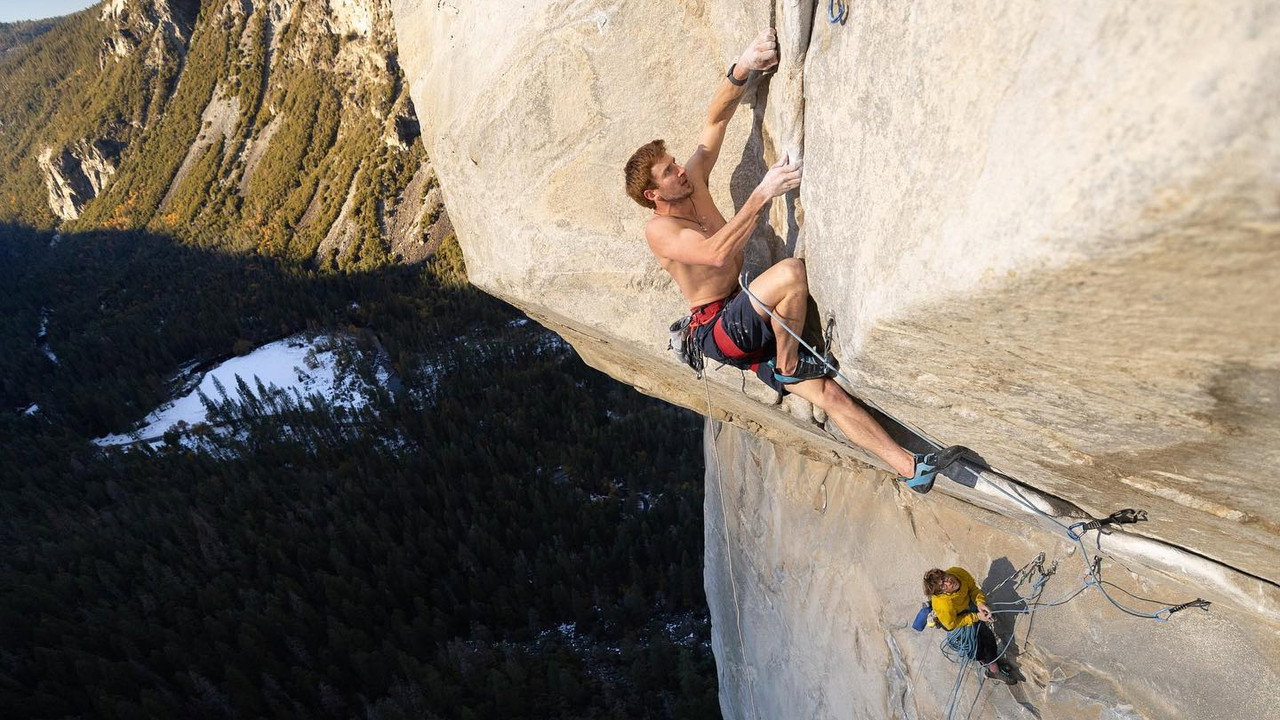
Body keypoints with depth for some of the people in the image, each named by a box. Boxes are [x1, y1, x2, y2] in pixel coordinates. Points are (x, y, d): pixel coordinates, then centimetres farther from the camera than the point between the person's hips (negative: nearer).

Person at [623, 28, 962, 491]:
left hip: (746, 324, 7)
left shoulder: (693, 182, 7)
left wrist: (743, 68, -10)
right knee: (791, 271, -32)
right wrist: (763, 193, -33)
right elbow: (717, 252, -32)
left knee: (826, 391, -3)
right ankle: (786, 364, -13)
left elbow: (715, 120, 7)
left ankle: (911, 468, -1)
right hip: (717, 331, -7)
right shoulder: (659, 230, -15)